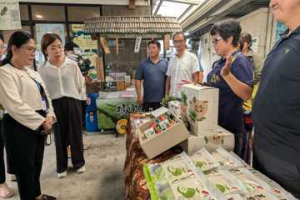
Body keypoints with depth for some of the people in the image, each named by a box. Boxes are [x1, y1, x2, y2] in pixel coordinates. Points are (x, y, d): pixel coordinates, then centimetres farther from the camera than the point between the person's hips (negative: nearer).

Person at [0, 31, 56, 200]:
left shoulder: (33, 73, 14)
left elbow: (45, 96, 12)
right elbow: (15, 105, -20)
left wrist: (49, 117, -4)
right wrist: (41, 122, -17)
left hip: (39, 125, 8)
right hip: (20, 127, -8)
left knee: (37, 164, 20)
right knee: (25, 167, 7)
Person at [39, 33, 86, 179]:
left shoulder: (72, 65, -3)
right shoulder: (43, 69, -2)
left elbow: (81, 84, 4)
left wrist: (80, 100, 1)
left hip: (73, 102, 0)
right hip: (55, 104, 1)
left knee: (75, 134, 9)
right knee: (60, 136, 12)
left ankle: (79, 162, 30)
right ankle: (61, 167, 30)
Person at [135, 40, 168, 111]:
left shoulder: (165, 63, 3)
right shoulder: (143, 64, 1)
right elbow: (138, 80, -1)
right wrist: (139, 95, -8)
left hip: (162, 99, 1)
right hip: (148, 100, -1)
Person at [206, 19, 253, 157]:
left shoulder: (240, 62, -19)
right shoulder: (220, 61, 9)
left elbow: (247, 94, -29)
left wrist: (227, 74, -41)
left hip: (229, 126, -9)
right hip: (215, 122, 9)